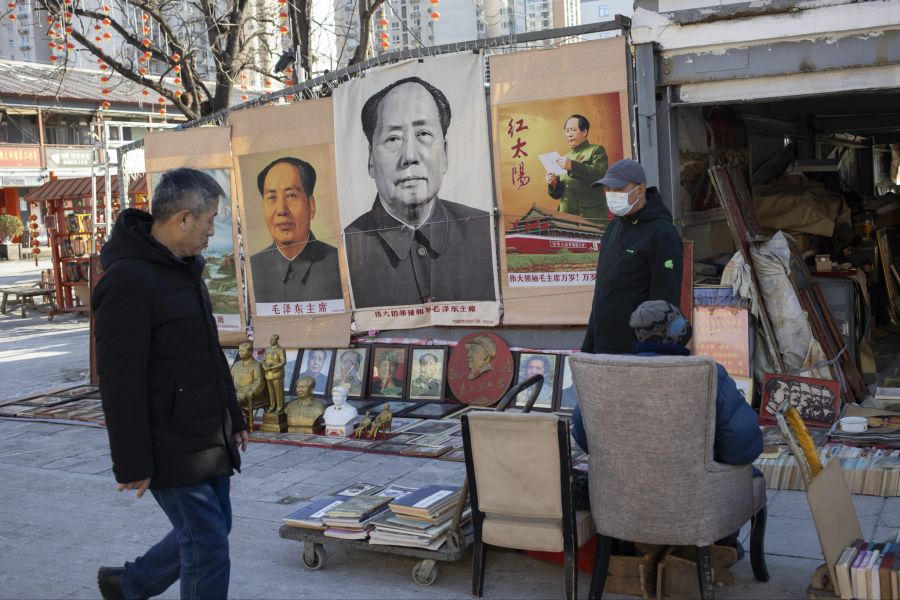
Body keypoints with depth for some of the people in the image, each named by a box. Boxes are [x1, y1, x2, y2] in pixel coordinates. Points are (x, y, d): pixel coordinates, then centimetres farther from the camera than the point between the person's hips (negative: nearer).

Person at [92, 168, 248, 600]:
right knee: (208, 546, -2)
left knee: (208, 531, 20)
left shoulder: (185, 268, 11)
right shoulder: (127, 281, -20)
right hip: (172, 450, -9)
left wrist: (234, 418, 20)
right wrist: (132, 464, -19)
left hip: (210, 442, 9)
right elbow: (120, 383, -21)